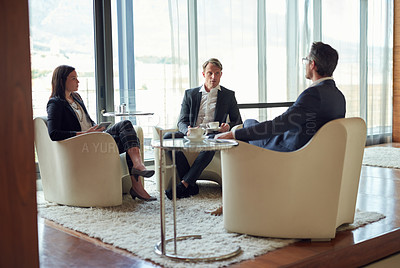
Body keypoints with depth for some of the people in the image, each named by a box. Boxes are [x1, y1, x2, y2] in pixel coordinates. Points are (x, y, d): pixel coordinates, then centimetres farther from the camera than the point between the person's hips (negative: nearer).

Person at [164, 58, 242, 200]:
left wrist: (228, 126, -10)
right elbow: (182, 121, 11)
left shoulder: (229, 95, 15)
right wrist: (188, 130, -14)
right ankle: (191, 186, -30)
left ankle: (184, 184, -38)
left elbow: (238, 121, 15)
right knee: (168, 137, -27)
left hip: (213, 134, -2)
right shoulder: (190, 94, 17)